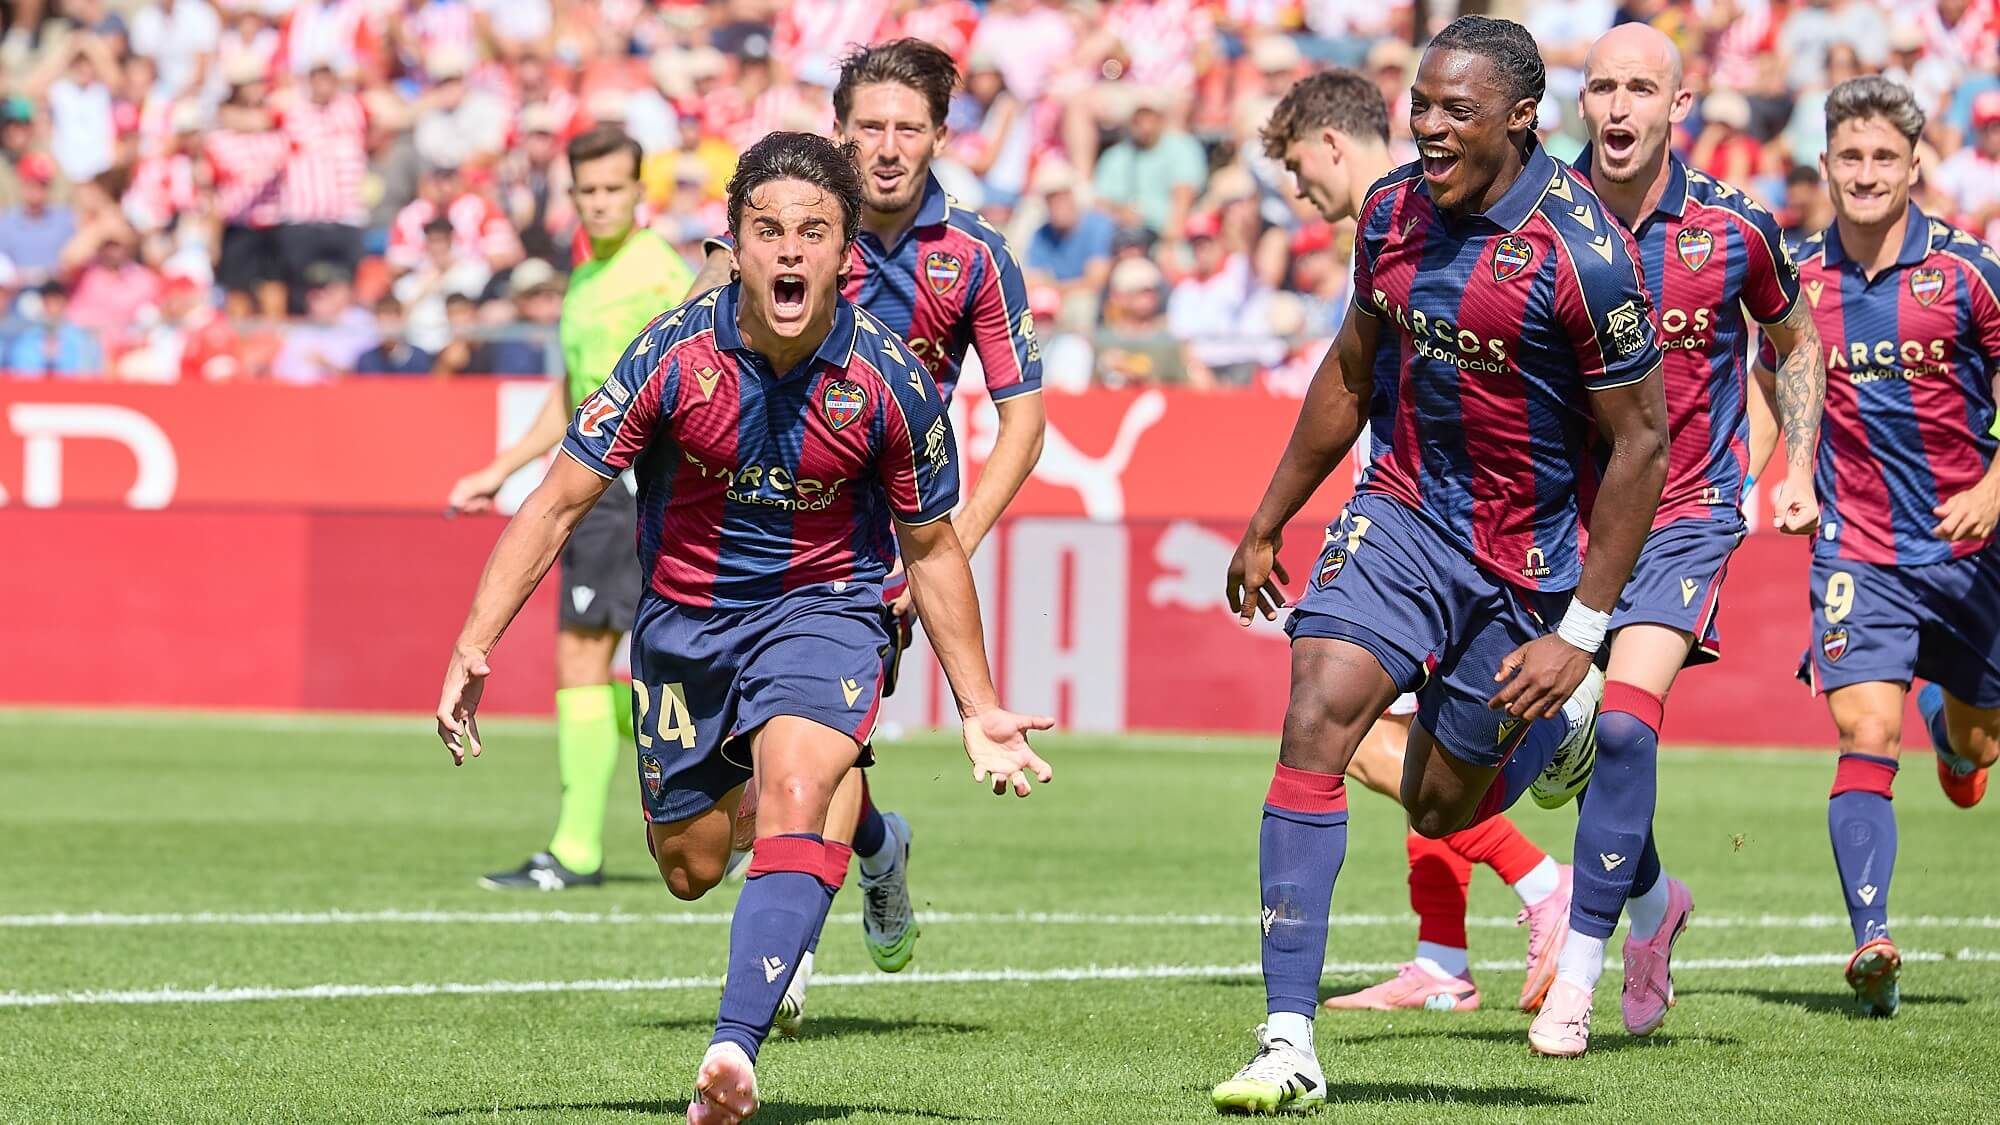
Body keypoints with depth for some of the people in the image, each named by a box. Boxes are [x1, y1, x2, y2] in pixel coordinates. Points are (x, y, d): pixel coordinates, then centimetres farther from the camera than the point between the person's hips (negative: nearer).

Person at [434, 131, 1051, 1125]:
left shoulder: (890, 383, -17)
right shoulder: (675, 353, -19)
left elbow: (931, 549, 0)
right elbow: (559, 502, -12)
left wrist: (979, 710, 3)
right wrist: (473, 648, -20)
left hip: (822, 604, -2)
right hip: (685, 619, 2)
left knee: (798, 789, -31)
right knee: (691, 870, 13)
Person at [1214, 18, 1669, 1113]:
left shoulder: (1581, 253, -20)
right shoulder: (1393, 210, -3)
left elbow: (1639, 441, -15)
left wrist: (1581, 633, -17)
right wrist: (1267, 526, 19)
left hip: (1527, 557, -4)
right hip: (1402, 511, 4)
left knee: (1438, 805, 7)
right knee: (1315, 722, -18)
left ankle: (1562, 724, 43)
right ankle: (1288, 1042, -16)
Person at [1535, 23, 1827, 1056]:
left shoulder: (1734, 229, -7)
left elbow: (1793, 342, 12)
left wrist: (1796, 468, 4)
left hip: (1686, 514, -2)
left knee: (1625, 721, -20)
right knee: (1565, 731, 4)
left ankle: (1578, 973, -13)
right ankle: (1653, 900, 35)